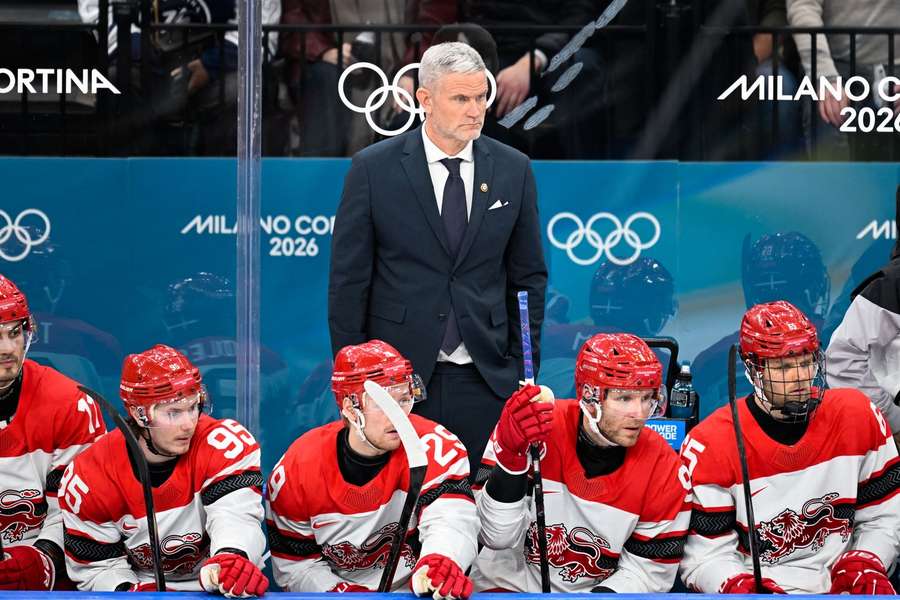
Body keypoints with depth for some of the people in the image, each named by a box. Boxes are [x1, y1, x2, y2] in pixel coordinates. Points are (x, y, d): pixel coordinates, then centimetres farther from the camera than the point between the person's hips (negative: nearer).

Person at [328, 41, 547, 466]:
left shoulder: (513, 170, 5)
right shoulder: (374, 169, -2)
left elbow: (528, 276, 11)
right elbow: (348, 280, 1)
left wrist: (525, 368, 6)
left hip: (486, 378, 2)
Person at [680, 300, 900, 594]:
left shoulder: (859, 417, 2)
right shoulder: (710, 445, -6)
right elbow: (705, 557, -4)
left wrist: (865, 564, -6)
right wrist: (739, 586, -22)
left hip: (843, 586, 2)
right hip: (758, 590, -2)